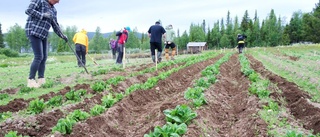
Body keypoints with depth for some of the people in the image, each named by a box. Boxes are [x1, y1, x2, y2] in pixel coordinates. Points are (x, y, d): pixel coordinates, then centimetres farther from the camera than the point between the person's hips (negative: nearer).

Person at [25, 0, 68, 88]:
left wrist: (62, 36, 9)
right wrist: (43, 15, -21)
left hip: (43, 35, 8)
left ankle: (41, 80, 6)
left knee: (44, 57, 3)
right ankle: (31, 81, -6)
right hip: (33, 32, -8)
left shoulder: (53, 10, 14)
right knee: (39, 57, -14)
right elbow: (28, 10, -17)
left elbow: (55, 25, 17)